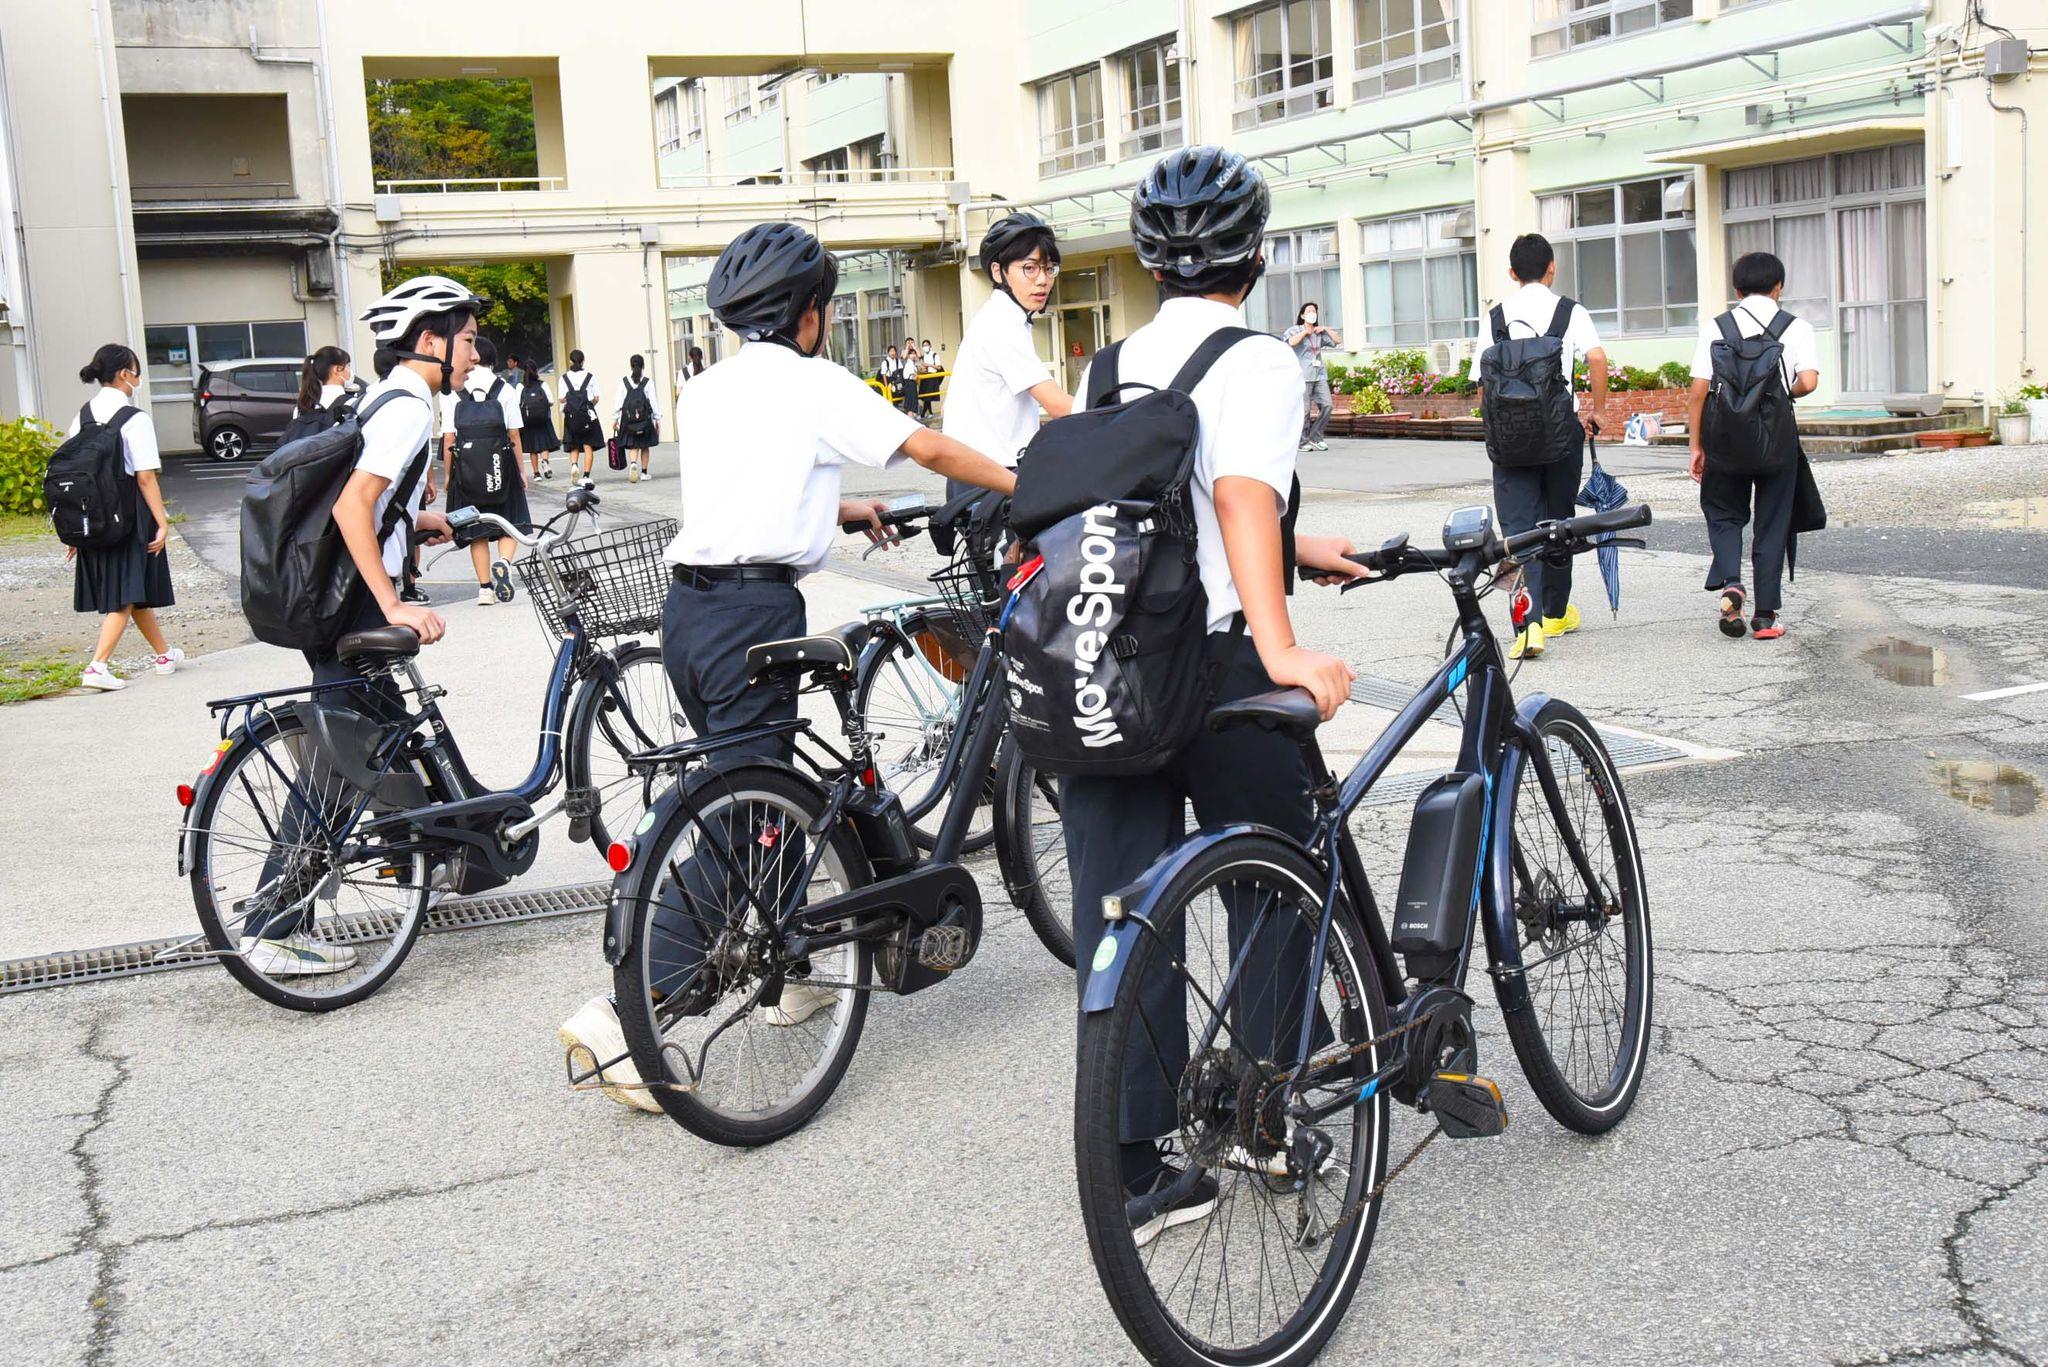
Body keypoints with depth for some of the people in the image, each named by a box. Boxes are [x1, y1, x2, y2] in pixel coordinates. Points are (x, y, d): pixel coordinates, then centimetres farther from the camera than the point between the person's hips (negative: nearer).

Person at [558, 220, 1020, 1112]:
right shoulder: (814, 385, -1)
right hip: (756, 613, -8)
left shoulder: (705, 391, 19)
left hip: (687, 608, 8)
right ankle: (627, 1012, -14)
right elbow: (932, 450, 0)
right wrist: (1026, 489, 13)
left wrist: (844, 509, 42)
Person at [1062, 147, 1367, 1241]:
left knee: (1117, 921, 7)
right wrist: (1282, 652, -34)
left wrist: (1295, 549, 29)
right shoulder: (1259, 363, -8)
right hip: (1210, 667, -6)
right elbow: (1242, 498, -25)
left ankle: (1135, 1174, 12)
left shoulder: (1116, 364, 14)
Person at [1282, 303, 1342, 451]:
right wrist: (1305, 332, -5)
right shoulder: (1295, 330, 4)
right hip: (1303, 375, -5)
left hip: (1319, 374, 5)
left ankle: (1315, 437, 6)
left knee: (1327, 405, -6)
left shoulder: (1319, 333, 18)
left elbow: (1338, 340, 18)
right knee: (1305, 410, -9)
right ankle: (1303, 441, 3)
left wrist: (1325, 329, 10)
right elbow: (1291, 342, -18)